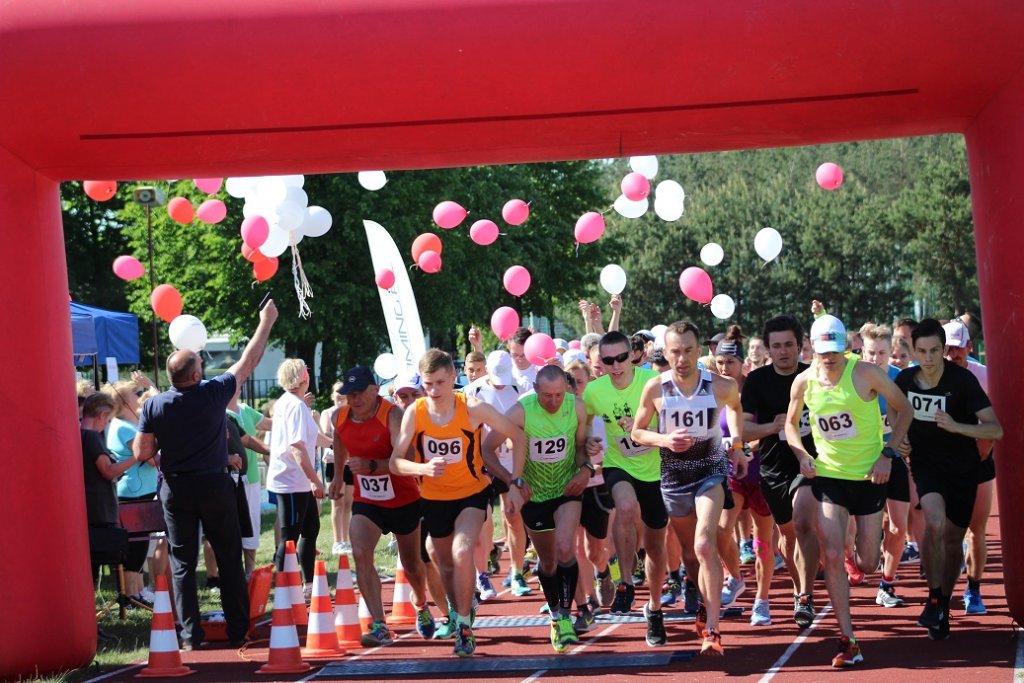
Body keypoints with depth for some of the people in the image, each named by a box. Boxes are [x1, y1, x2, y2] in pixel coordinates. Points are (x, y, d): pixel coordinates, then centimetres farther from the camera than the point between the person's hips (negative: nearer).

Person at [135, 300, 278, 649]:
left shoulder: (154, 406, -9)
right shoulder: (213, 394, -12)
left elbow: (141, 453, -7)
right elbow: (249, 360, -1)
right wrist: (266, 322, 11)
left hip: (175, 490, 1)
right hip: (215, 486, -1)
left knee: (182, 562, 6)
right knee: (229, 559, 9)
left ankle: (190, 634, 3)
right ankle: (238, 630, 11)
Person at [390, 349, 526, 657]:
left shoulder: (473, 409, -21)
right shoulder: (415, 413, -16)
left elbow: (518, 437, -10)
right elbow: (395, 462, -14)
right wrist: (423, 468, -34)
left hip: (472, 493, -3)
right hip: (434, 498, 3)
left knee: (462, 553, -25)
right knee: (447, 565, 16)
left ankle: (464, 623, -8)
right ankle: (458, 611, 45)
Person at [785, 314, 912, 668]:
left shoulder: (865, 373, -15)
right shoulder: (804, 382, -5)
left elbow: (904, 408, -4)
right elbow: (791, 423, 13)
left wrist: (887, 453, -12)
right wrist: (802, 455, -5)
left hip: (869, 476, -1)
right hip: (828, 476, 1)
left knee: (867, 563, 4)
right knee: (832, 556, -13)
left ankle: (860, 548, 45)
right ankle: (848, 641, -7)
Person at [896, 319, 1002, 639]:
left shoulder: (963, 380, -19)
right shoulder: (905, 380, -8)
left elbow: (996, 430, -23)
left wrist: (955, 426, -37)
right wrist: (899, 440, -6)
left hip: (963, 466, -1)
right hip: (926, 464, 1)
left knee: (953, 538, 8)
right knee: (935, 522, -25)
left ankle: (944, 607, 30)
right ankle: (934, 597, -8)